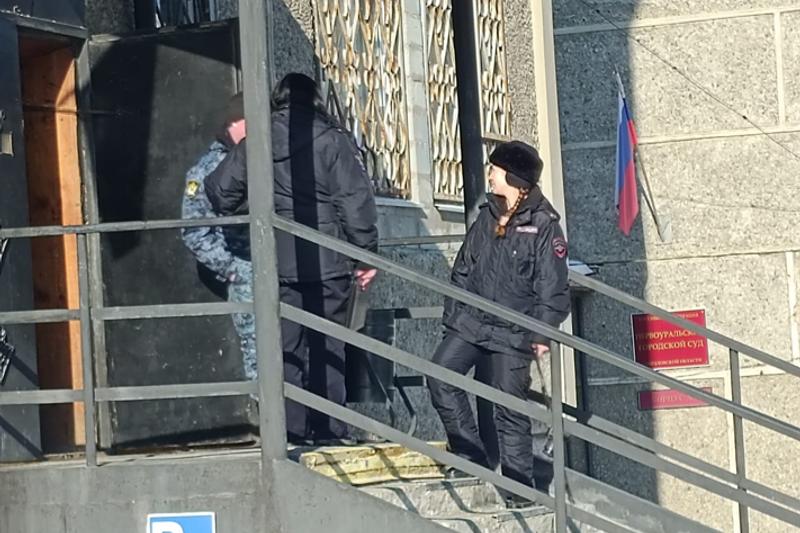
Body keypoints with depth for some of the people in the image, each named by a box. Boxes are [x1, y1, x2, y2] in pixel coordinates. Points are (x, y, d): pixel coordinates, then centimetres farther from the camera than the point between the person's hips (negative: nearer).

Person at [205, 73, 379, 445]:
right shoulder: (332, 139, -5)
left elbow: (220, 190, 9)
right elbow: (356, 201, -9)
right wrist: (366, 254, -3)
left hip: (279, 265, 3)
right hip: (328, 263, -2)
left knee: (287, 348, 8)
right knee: (327, 349, 4)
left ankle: (292, 435, 7)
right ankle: (328, 433, 4)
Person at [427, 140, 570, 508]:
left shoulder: (544, 227, -5)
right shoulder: (485, 219, 13)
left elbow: (552, 287, -7)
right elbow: (463, 271, 18)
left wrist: (542, 333, -12)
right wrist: (452, 314, 12)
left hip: (512, 334, -6)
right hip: (470, 323, 6)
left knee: (510, 409, -2)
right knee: (440, 375, -14)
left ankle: (520, 488, 9)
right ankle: (471, 454, -2)